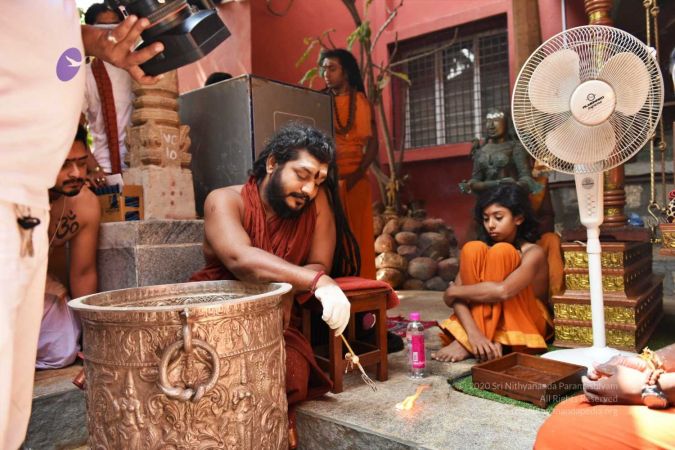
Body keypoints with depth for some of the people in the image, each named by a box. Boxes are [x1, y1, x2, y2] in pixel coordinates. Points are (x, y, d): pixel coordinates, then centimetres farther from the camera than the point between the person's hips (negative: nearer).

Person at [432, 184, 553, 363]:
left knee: (501, 252, -27)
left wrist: (454, 291, -23)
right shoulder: (480, 252, -2)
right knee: (472, 249, -18)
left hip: (525, 325, -3)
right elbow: (457, 292, -16)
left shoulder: (533, 253, -17)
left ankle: (468, 343, -29)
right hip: (485, 320, 4)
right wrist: (473, 332, -34)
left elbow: (503, 291, -37)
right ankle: (473, 338, -25)